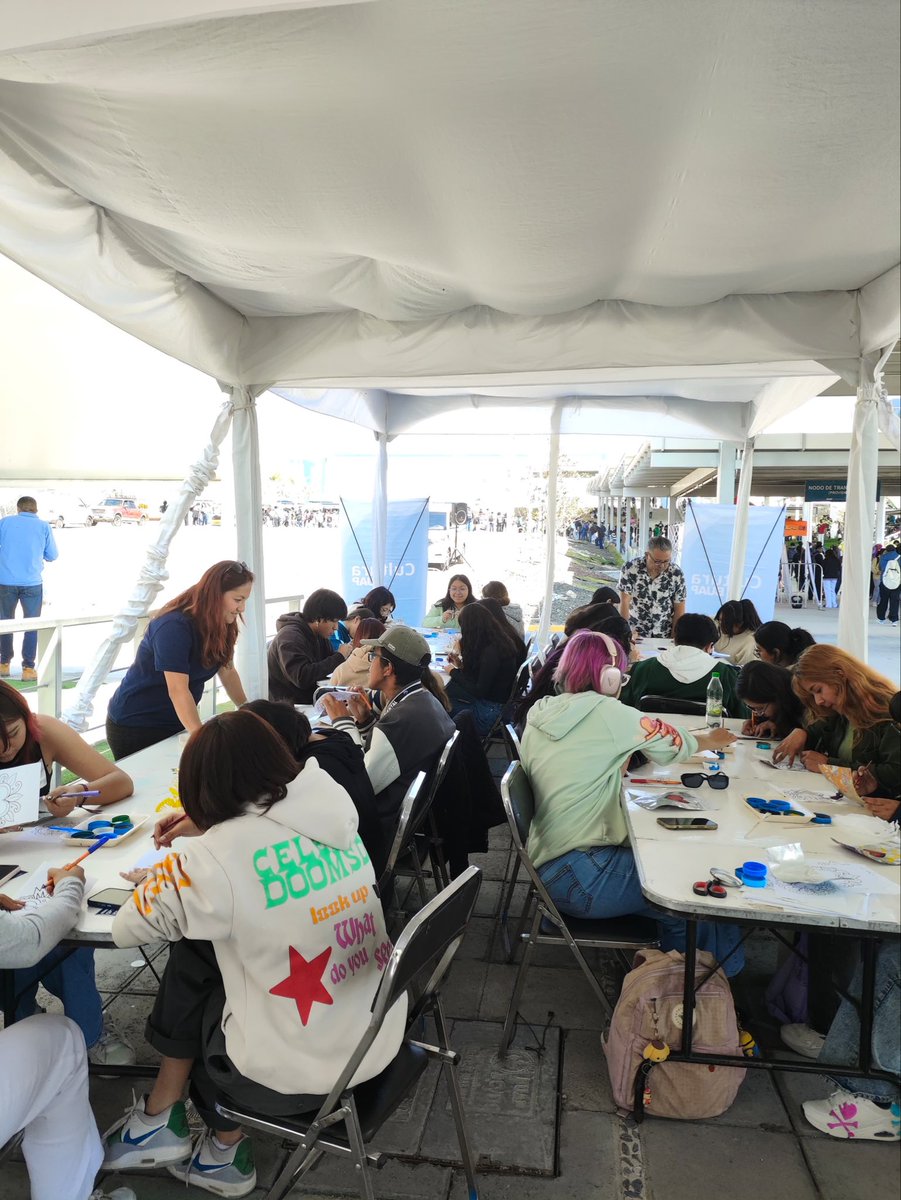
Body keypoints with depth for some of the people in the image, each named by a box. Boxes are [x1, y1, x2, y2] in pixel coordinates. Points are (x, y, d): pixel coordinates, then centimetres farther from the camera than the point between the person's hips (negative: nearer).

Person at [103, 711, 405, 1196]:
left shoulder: (215, 857, -21)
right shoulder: (332, 810, -4)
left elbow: (125, 930, -5)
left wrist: (164, 880, 12)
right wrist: (208, 830, 15)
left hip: (307, 1072, -6)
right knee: (196, 951, 15)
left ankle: (226, 1149, 41)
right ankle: (162, 1116, 30)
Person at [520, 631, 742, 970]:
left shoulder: (539, 715, 6)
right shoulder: (604, 712, -14)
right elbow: (673, 742, 0)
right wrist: (710, 740, 18)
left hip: (549, 864, 8)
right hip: (580, 877, -8)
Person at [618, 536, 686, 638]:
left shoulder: (676, 574, -9)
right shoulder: (630, 569, -11)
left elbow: (679, 610, -2)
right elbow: (624, 603, -10)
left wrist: (674, 638, -4)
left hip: (664, 637, 2)